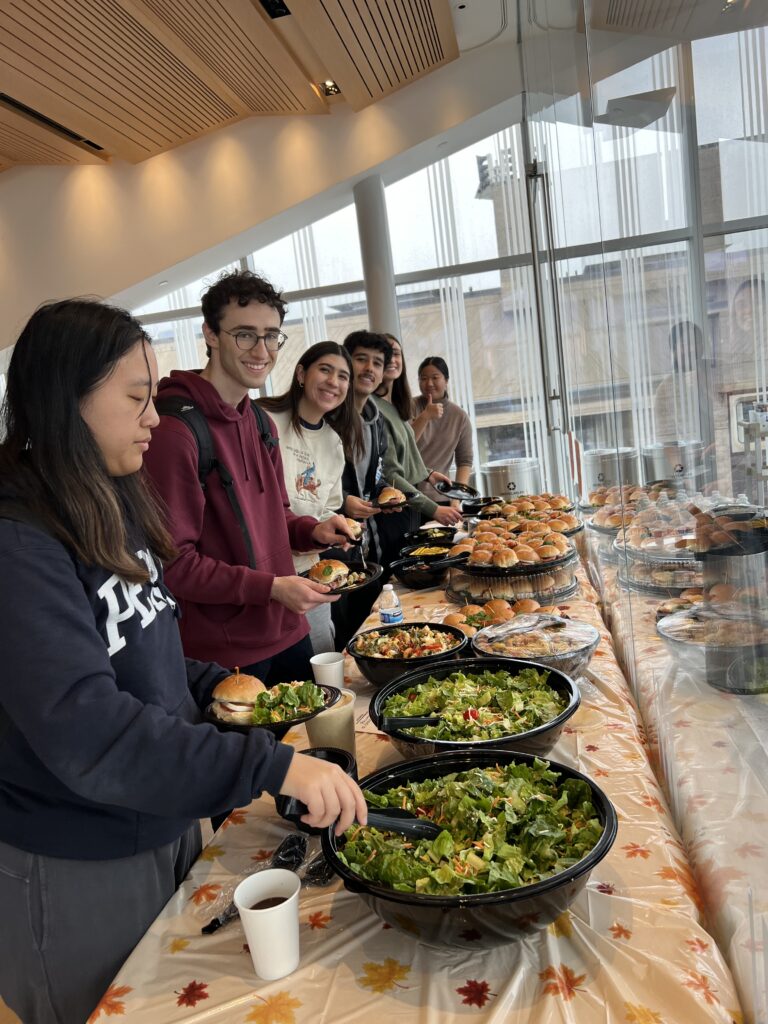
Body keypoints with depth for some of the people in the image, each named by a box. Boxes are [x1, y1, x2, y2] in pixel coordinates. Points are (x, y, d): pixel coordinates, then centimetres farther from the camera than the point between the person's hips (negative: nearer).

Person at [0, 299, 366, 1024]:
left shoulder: (110, 508, 3)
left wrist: (208, 683, -1)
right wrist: (272, 766, -35)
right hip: (73, 873, -8)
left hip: (164, 823, 8)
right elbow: (86, 732, -33)